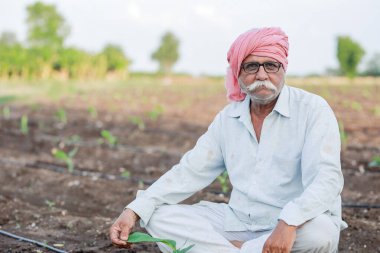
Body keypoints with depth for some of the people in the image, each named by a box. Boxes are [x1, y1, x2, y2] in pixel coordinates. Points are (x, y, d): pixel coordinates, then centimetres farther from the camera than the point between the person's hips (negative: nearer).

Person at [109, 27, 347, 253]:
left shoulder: (312, 109, -9)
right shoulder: (228, 118, 7)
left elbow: (327, 177, -22)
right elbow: (189, 172, 5)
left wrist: (289, 222, -40)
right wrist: (134, 211, -8)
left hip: (297, 228, -4)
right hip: (238, 222, 4)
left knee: (320, 233, -39)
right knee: (158, 217, -10)